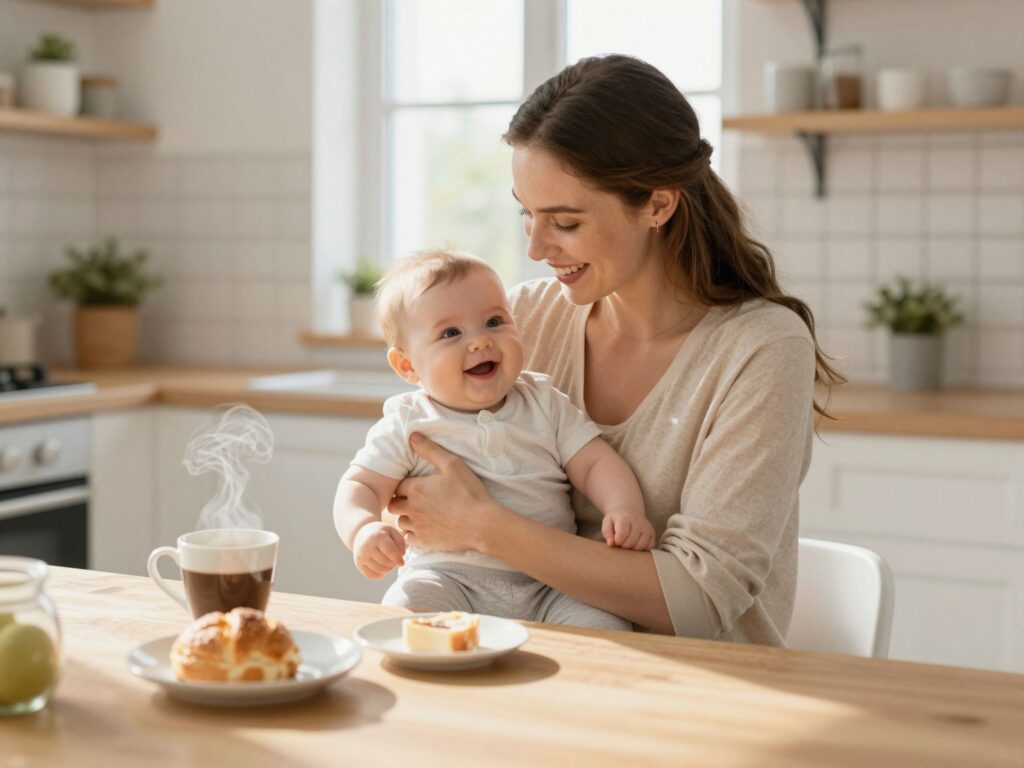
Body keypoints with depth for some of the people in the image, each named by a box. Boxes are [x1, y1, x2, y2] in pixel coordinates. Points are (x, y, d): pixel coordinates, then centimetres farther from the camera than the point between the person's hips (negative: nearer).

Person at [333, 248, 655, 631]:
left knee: (605, 628, -23)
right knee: (407, 608, -32)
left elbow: (596, 463, 7)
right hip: (447, 578, -1)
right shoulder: (407, 425, 3)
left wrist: (624, 509, -15)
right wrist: (363, 528, -25)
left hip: (546, 586, 2)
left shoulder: (546, 405, 10)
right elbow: (360, 486, 0)